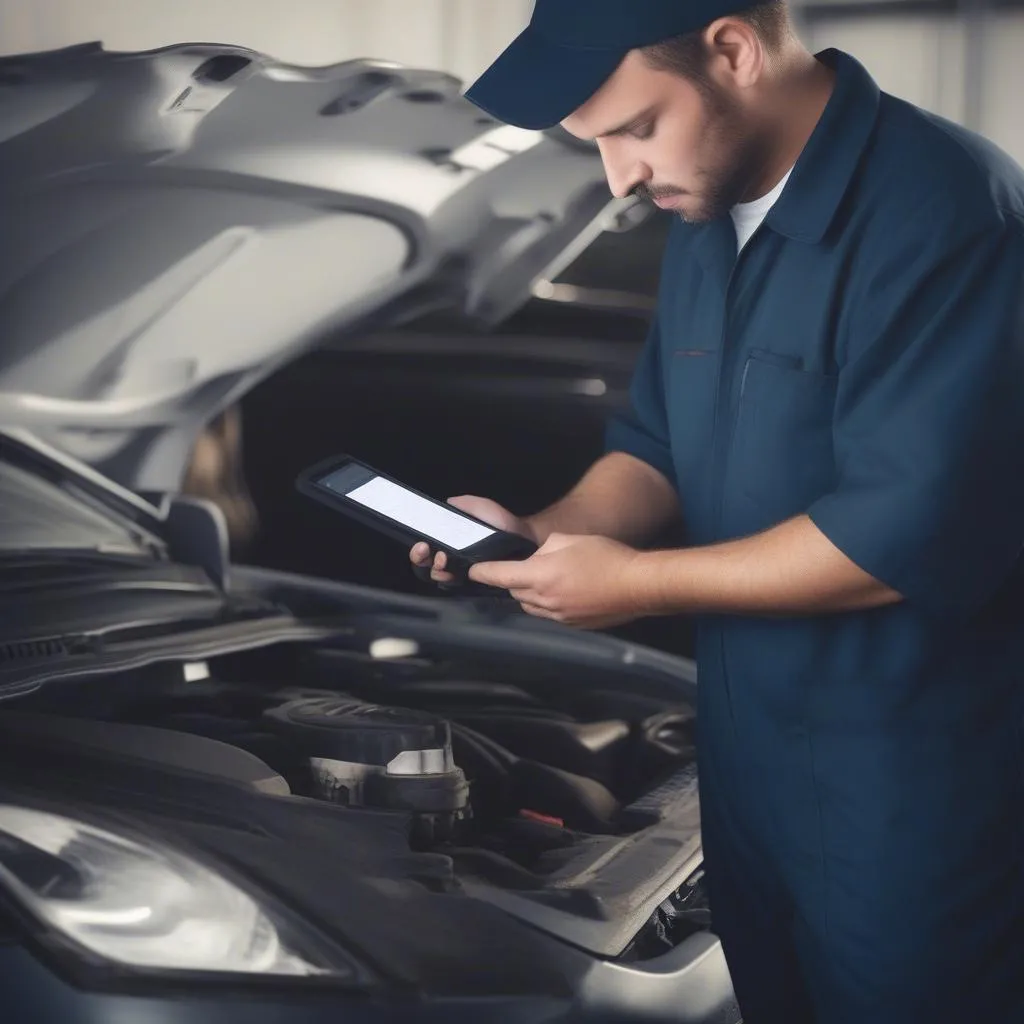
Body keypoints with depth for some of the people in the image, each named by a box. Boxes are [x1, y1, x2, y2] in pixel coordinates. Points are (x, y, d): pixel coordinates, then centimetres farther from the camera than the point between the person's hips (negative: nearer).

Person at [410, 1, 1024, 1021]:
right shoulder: (706, 221, 6)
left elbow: (917, 534, -28)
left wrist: (638, 581, -22)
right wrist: (547, 532, -6)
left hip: (908, 792, -8)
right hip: (746, 748, 8)